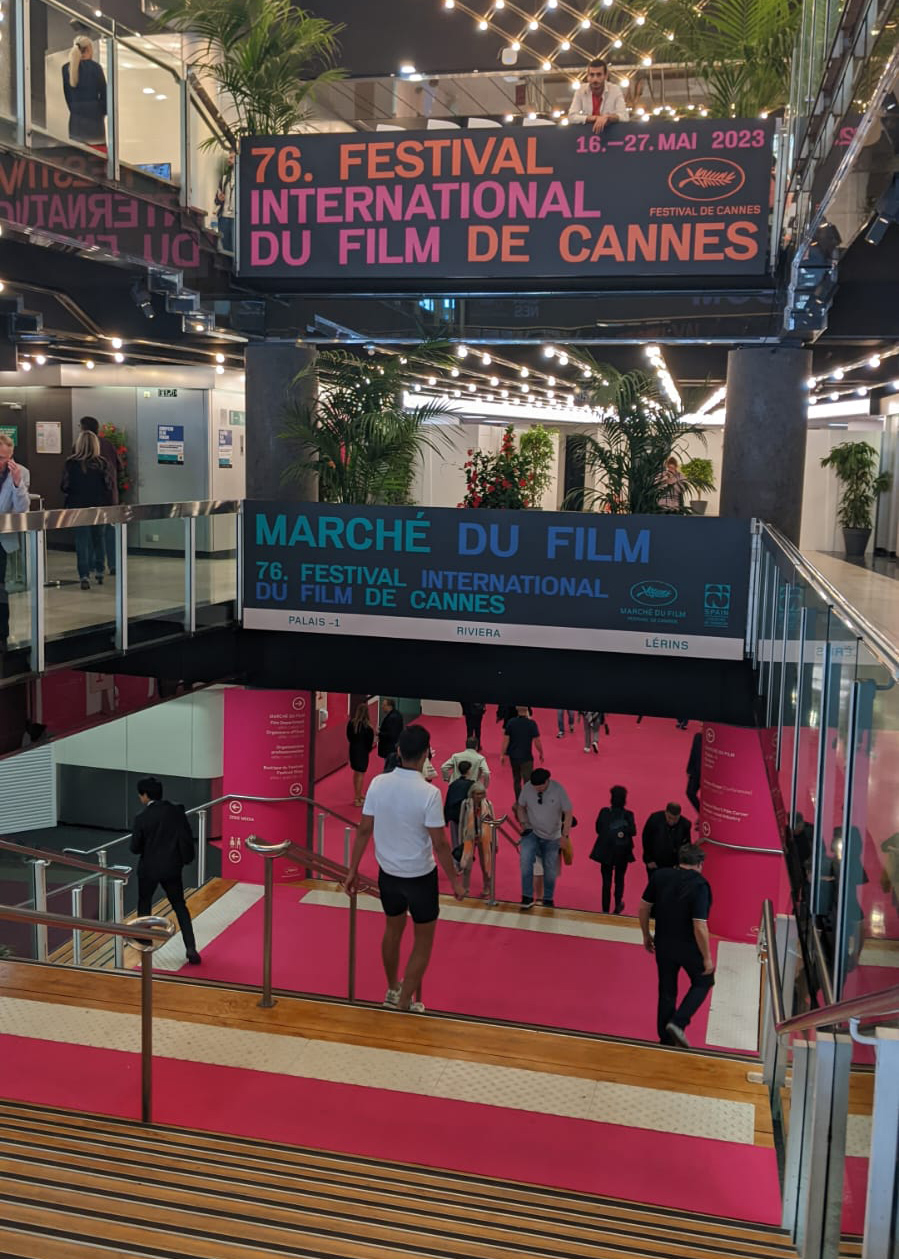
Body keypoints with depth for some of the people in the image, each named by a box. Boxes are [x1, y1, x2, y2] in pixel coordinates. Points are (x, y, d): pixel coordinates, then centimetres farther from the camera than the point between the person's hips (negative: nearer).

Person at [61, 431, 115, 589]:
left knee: (82, 541, 2)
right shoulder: (102, 463, -7)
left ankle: (84, 576, -6)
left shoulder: (71, 464, -9)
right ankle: (99, 572, 26)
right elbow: (109, 486, -6)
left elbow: (65, 487, -5)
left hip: (78, 506, -1)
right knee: (98, 538, 18)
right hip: (99, 506, 1)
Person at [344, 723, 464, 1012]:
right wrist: (454, 880, -5)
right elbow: (440, 844, -18)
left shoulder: (378, 783, -11)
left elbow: (364, 830, -5)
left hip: (388, 873, 5)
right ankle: (404, 1003, 17)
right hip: (420, 876, -5)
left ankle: (393, 990, 44)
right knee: (424, 939, 14)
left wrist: (352, 870, 6)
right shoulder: (429, 793, -23)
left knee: (393, 929, 26)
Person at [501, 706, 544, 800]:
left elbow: (506, 740, -5)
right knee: (527, 781, -1)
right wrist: (541, 754, 5)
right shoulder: (531, 723, -13)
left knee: (516, 780, 19)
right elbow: (537, 742, -10)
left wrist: (502, 755, 4)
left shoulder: (510, 722, -6)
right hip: (526, 757, -4)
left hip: (513, 756, 4)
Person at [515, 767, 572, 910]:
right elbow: (521, 807, 3)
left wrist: (565, 835, -12)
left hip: (552, 836, 0)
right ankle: (527, 897, -16)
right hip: (532, 833, 0)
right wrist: (523, 823, -10)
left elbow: (568, 813, -10)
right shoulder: (527, 788, -14)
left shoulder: (558, 790, -17)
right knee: (525, 860, -24)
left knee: (550, 869, 9)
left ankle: (548, 899, 31)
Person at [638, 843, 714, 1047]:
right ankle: (678, 1022, 7)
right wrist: (707, 958, -13)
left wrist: (646, 935, 15)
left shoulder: (659, 876, -5)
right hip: (689, 948, -4)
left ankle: (666, 1037, 26)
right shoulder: (699, 885, -21)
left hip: (663, 945, 4)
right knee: (703, 982, 21)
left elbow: (643, 908, 1)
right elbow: (699, 926, -23)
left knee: (667, 991, 19)